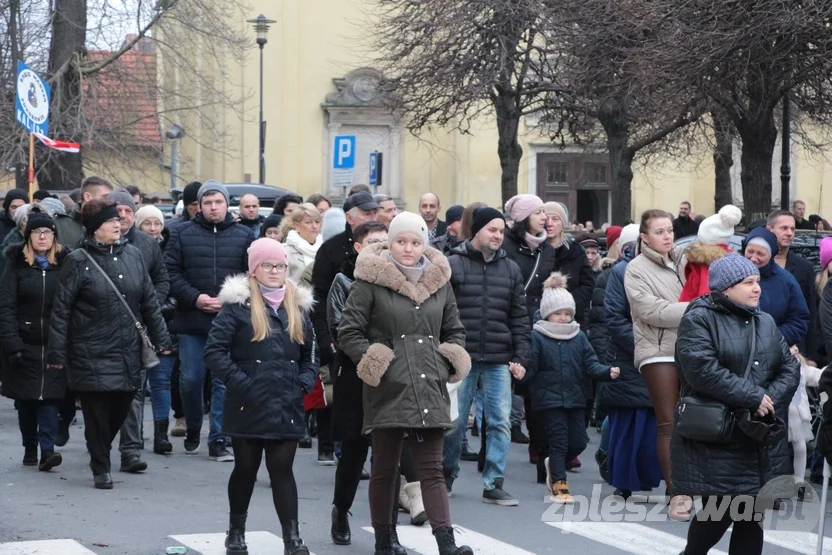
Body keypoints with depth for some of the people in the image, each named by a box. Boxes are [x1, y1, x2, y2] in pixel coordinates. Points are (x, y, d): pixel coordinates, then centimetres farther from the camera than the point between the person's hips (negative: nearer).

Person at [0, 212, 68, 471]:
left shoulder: (64, 265, 4)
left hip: (55, 344, 0)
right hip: (24, 344, 0)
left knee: (50, 397, -9)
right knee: (26, 399, 7)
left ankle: (47, 450, -12)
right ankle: (30, 447, 21)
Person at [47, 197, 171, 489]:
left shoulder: (132, 255, 7)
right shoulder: (78, 261, -6)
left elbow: (149, 301, 13)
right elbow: (61, 309, -6)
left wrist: (161, 338, 10)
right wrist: (57, 352, -9)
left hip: (128, 351, 4)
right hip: (91, 353, -4)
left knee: (120, 409, 6)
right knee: (97, 411, -3)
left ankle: (102, 452, 30)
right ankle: (101, 468, 9)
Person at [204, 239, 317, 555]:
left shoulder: (297, 306, 11)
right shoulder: (238, 304, -4)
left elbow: (309, 355, 17)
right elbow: (214, 351, -9)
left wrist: (304, 383, 1)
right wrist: (238, 381, -17)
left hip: (286, 406, 3)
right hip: (248, 406, -3)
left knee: (282, 469, 0)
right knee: (246, 468, 9)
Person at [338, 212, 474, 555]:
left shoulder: (439, 281, 10)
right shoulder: (370, 281, -4)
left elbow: (454, 332, 21)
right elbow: (348, 332, -2)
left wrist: (449, 364, 5)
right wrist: (373, 362, -10)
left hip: (430, 390, 3)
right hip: (388, 390, -3)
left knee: (432, 469, -2)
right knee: (385, 468, 8)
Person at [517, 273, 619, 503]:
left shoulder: (578, 337, 6)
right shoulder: (537, 337, -5)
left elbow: (590, 363, 3)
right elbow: (532, 368, -8)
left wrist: (607, 371, -14)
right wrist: (522, 373, -29)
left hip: (574, 398, 4)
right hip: (549, 398, -4)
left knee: (578, 441, 3)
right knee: (559, 440, -5)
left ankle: (554, 464, 31)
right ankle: (559, 484, 5)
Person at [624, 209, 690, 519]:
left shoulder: (680, 262, 17)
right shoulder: (637, 269, 0)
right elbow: (652, 311, -12)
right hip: (658, 352, -5)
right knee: (669, 424, -6)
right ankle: (676, 494, -6)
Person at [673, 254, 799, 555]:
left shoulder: (765, 323, 15)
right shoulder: (698, 320, -8)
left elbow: (790, 367, 11)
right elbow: (702, 369, -21)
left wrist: (771, 398, -10)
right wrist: (753, 397, -19)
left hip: (761, 438, 6)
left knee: (753, 515, 5)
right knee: (720, 511, -5)